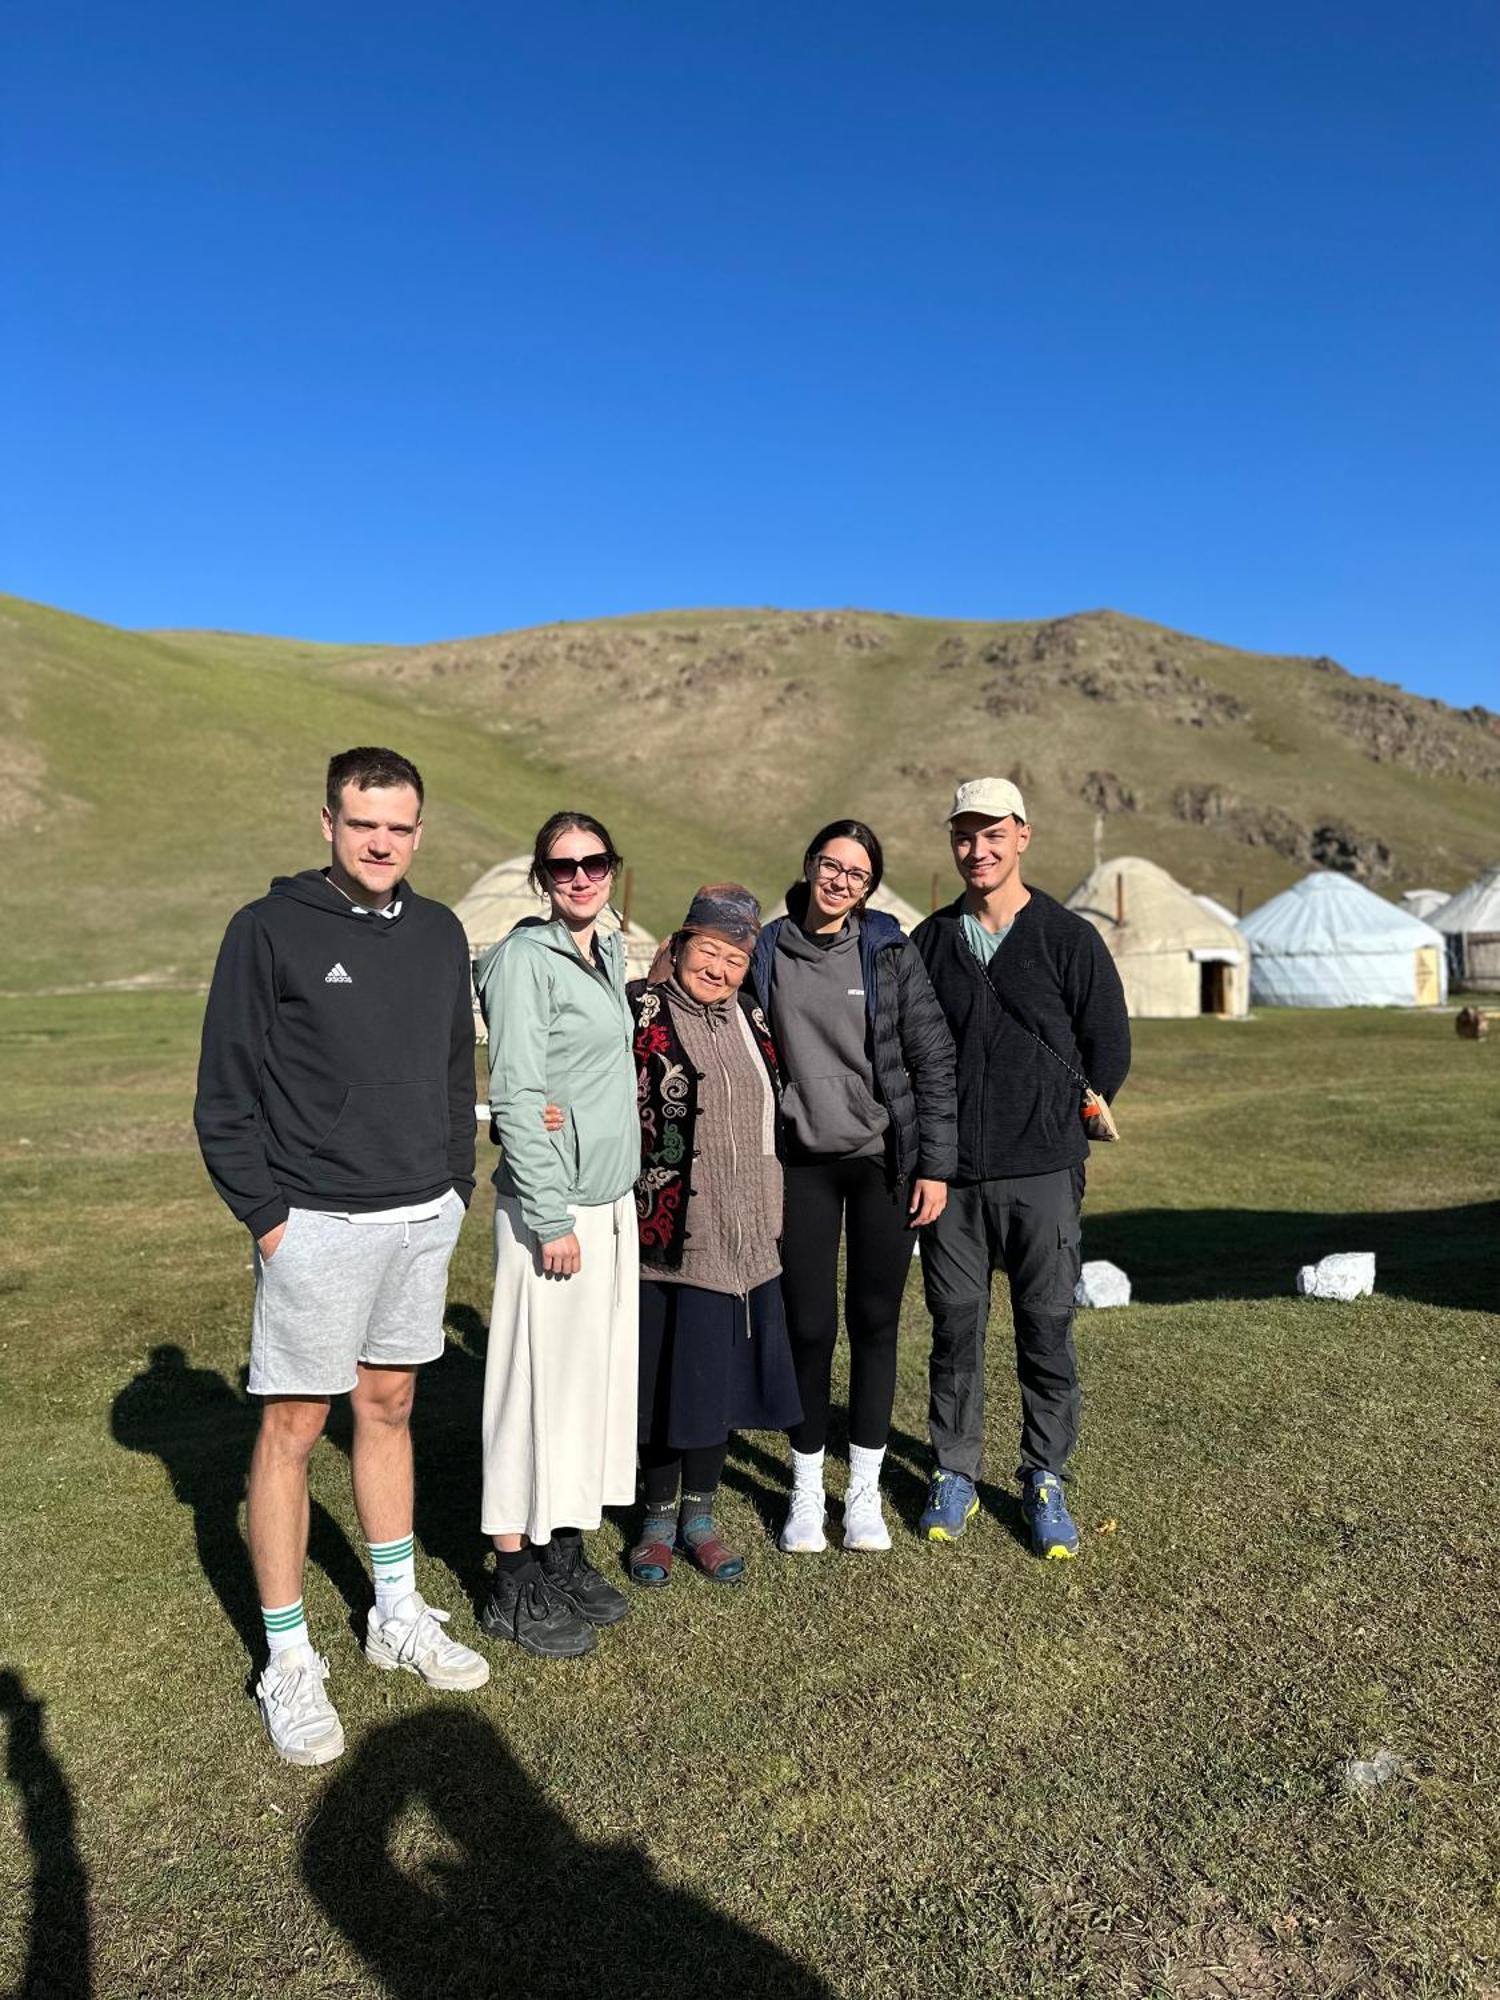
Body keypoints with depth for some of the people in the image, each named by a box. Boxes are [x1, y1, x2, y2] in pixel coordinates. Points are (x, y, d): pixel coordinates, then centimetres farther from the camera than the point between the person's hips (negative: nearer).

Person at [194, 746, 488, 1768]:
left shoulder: (440, 933, 6)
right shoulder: (270, 930, -9)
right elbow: (225, 1092, -8)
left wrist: (455, 1185, 8)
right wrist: (265, 1214, -11)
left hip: (423, 1220, 5)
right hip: (317, 1225, -5)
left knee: (390, 1407, 17)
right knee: (294, 1426, 3)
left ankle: (399, 1614, 32)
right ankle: (289, 1663, 18)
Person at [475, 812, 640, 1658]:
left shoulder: (610, 951, 12)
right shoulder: (525, 958, -12)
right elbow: (517, 1098, -17)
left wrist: (618, 1194, 15)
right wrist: (552, 1218, -18)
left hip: (613, 1199, 8)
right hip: (553, 1205, -8)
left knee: (598, 1375, 13)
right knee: (541, 1381, 0)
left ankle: (567, 1557, 27)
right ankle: (517, 1587, 14)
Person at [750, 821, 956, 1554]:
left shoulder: (889, 950, -3)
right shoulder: (768, 951, 1)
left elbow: (933, 1057, -2)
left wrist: (935, 1164, -5)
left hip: (884, 1158, -1)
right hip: (802, 1162, 1)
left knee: (875, 1321, 7)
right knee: (809, 1325, 4)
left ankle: (864, 1490, 24)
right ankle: (806, 1488, 23)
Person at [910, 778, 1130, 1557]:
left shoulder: (1069, 939, 0)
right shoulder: (929, 941, 7)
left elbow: (1109, 1048, 5)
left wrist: (1060, 1127, 7)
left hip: (1042, 1176, -1)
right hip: (950, 1173, 2)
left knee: (1046, 1330, 6)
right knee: (955, 1327, 9)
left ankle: (1045, 1480, 23)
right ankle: (953, 1475, 24)